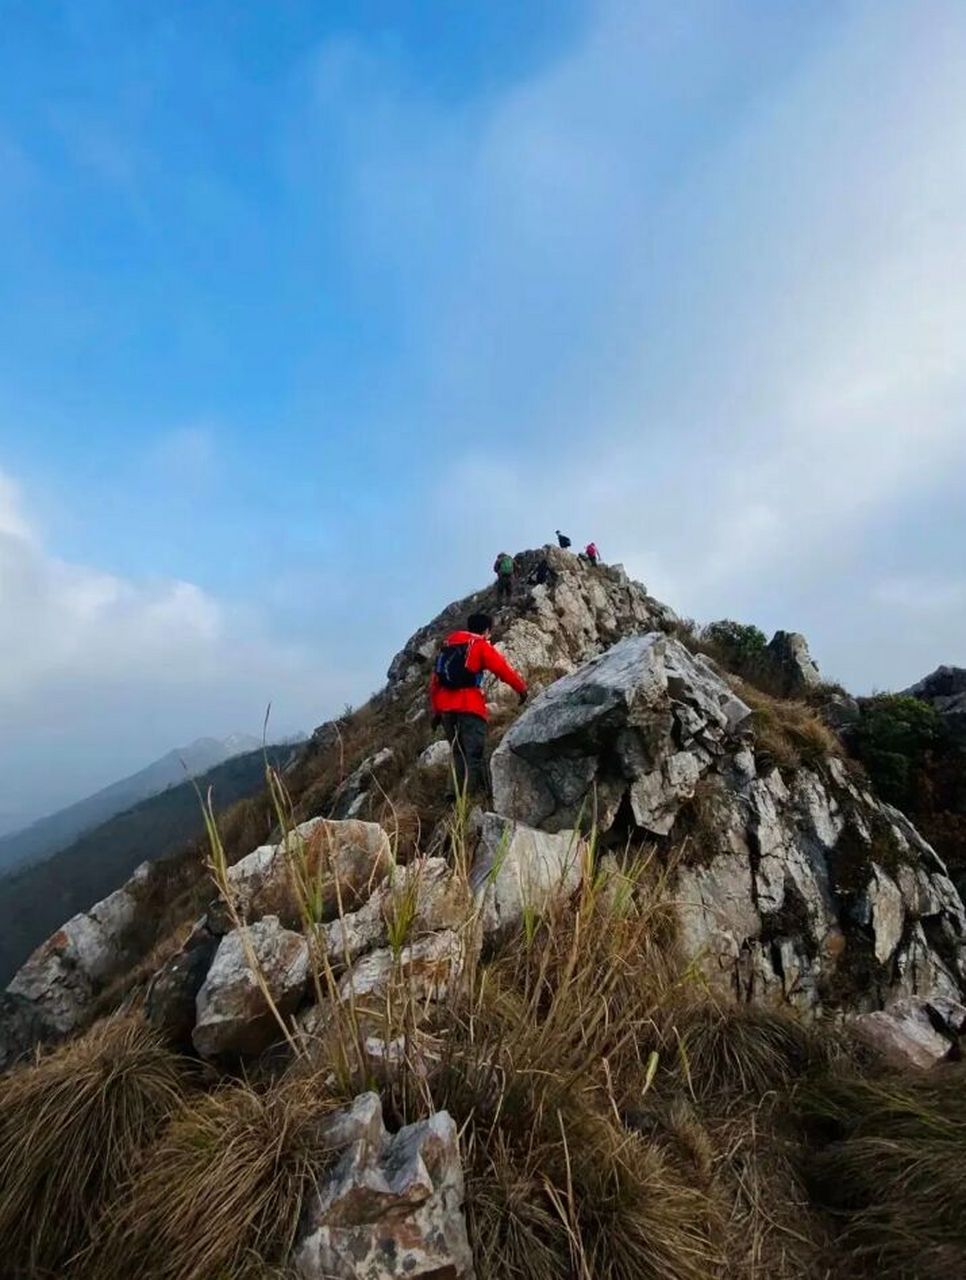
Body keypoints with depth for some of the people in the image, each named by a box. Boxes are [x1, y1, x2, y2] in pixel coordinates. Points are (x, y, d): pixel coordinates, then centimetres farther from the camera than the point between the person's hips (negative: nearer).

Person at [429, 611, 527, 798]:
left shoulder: (447, 644, 20)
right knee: (474, 753, -5)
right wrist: (522, 688, 10)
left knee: (458, 753, 15)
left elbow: (434, 680, 19)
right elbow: (503, 669, -3)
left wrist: (436, 710, 23)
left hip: (445, 706, 6)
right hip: (469, 704, -6)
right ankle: (475, 794, -10)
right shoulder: (481, 646, 2)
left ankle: (462, 794, 17)